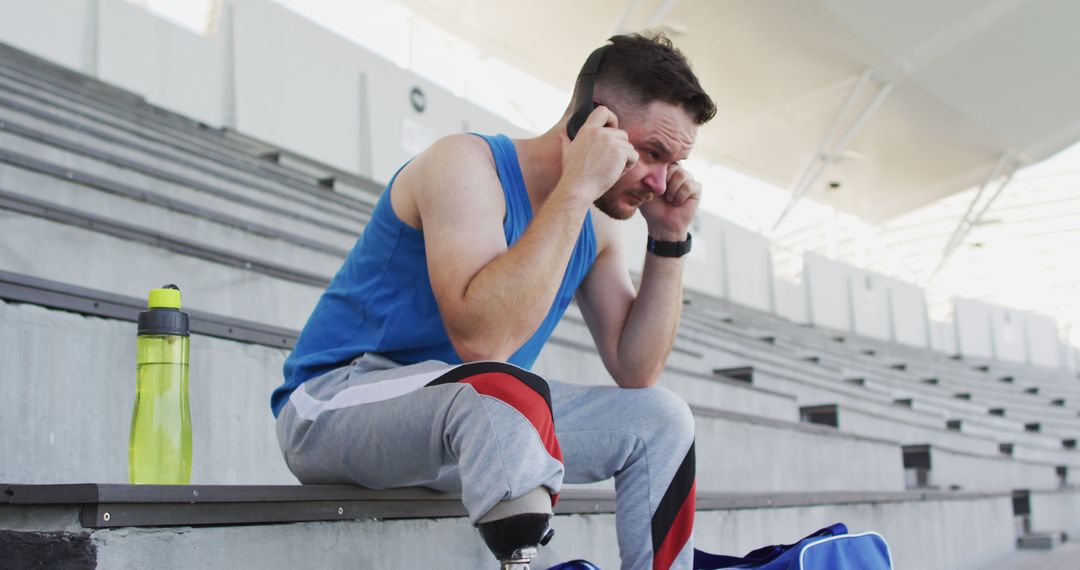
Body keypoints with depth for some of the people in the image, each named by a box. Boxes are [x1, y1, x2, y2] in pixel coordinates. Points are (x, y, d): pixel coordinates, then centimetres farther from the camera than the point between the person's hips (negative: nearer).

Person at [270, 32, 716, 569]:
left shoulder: (594, 224, 5)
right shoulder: (468, 164, -18)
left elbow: (635, 372, 5)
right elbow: (482, 339, -34)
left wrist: (669, 240, -3)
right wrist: (576, 188, -30)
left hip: (480, 414, 8)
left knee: (660, 419, 3)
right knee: (504, 391, -39)